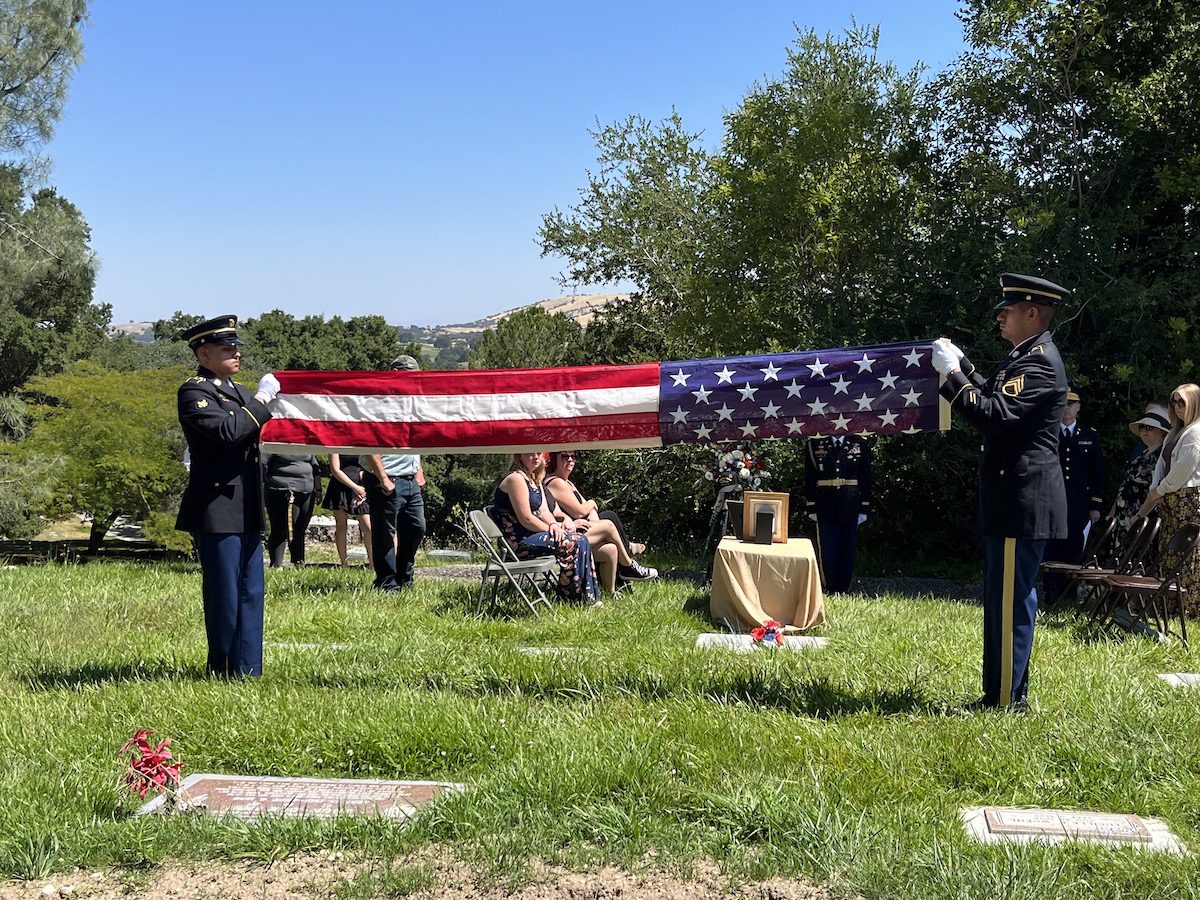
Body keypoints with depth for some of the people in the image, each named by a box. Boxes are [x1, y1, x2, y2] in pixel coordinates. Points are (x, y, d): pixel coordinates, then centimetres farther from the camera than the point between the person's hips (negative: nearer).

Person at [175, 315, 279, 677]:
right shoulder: (193, 392, -7)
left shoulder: (239, 392, 20)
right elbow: (227, 431, -22)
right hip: (217, 511, -8)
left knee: (251, 593, 9)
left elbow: (262, 432, 25)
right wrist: (262, 400, -14)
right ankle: (222, 670, 9)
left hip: (247, 511, 8)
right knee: (224, 595, -2)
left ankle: (247, 670, 16)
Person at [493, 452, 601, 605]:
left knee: (581, 539, -1)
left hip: (532, 535, 10)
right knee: (574, 542, -17)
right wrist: (551, 529, -12)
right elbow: (526, 519, -19)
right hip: (519, 542, -10)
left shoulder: (534, 479, 17)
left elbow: (543, 510, 12)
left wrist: (554, 525, -8)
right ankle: (572, 599, -8)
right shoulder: (516, 479, -15)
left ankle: (589, 597, 1)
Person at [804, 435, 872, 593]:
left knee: (847, 551, 6)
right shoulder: (814, 444, 2)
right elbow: (809, 479, 3)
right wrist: (811, 507, -1)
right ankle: (831, 591, 9)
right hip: (825, 507, -1)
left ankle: (843, 591, 14)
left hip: (850, 507, 1)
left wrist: (864, 509, 1)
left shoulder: (860, 445, 4)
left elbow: (865, 479, 5)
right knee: (827, 550, 1)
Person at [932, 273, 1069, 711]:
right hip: (1013, 497, 11)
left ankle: (1009, 699, 1)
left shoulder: (1038, 361, -15)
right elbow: (996, 398, 27)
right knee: (1004, 598, 15)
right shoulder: (1025, 356, 17)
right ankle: (999, 692, 23)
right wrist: (962, 364, 20)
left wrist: (951, 373, -19)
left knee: (1011, 599, -6)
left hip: (1023, 499, -11)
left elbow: (995, 415, -25)